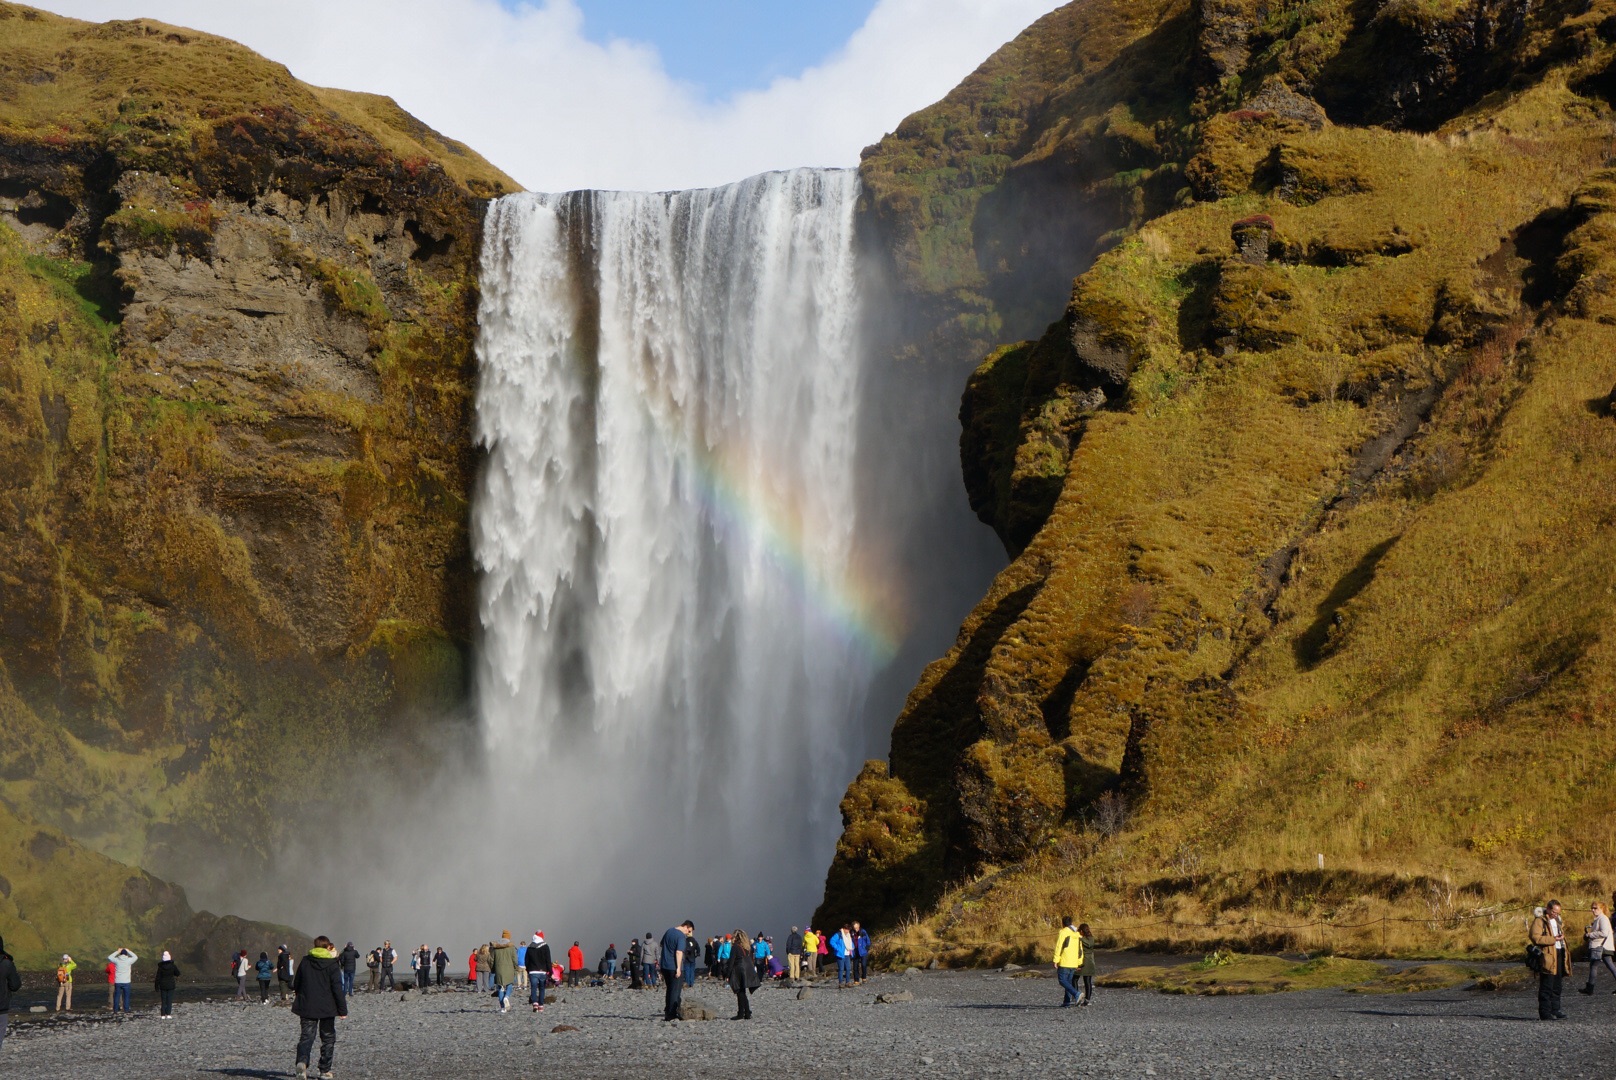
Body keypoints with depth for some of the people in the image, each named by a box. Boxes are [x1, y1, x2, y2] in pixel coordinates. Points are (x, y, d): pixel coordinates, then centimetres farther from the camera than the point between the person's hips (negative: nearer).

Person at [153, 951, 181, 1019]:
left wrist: (156, 986, 4)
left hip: (163, 985, 0)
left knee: (163, 1000, 6)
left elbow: (158, 977, -4)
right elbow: (178, 974, 5)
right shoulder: (173, 966, -5)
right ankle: (168, 1014, -6)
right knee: (169, 1000, 2)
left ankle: (163, 1015, 3)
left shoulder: (160, 967, -6)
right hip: (171, 985, 0)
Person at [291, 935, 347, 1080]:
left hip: (306, 1007, 2)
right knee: (328, 1038, 11)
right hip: (327, 1008, -2)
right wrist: (343, 1010, -5)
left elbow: (296, 985, 12)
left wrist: (300, 1000, 29)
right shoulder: (332, 964, -7)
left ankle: (302, 1061, -25)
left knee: (306, 1036, 1)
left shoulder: (305, 962, 4)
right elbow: (338, 988, -9)